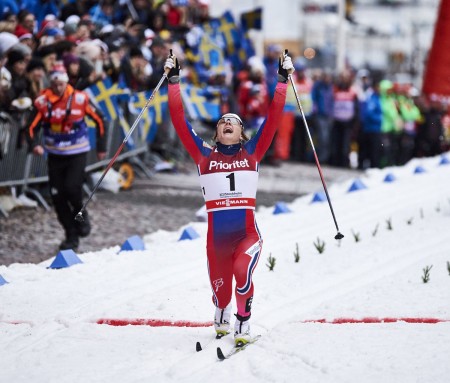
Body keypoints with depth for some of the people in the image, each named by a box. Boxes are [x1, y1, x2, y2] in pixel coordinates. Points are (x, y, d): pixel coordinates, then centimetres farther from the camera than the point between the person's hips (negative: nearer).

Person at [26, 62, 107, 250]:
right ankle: (71, 236, 15)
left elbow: (99, 120, 1)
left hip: (77, 152, -3)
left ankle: (81, 216, 13)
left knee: (72, 188, -20)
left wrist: (101, 147, 4)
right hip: (55, 155, 3)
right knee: (57, 196, 1)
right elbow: (32, 127, -6)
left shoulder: (80, 99, -12)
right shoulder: (42, 102, -9)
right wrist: (34, 144, -26)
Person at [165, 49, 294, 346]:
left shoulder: (252, 153, 9)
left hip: (248, 233, -1)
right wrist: (174, 81, 4)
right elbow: (179, 120, 6)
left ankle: (243, 326, -9)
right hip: (217, 236, 1)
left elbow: (273, 117, 6)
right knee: (220, 289, 12)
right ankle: (221, 321, 47)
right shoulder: (204, 155, 9)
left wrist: (282, 80, 3)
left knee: (242, 273, -29)